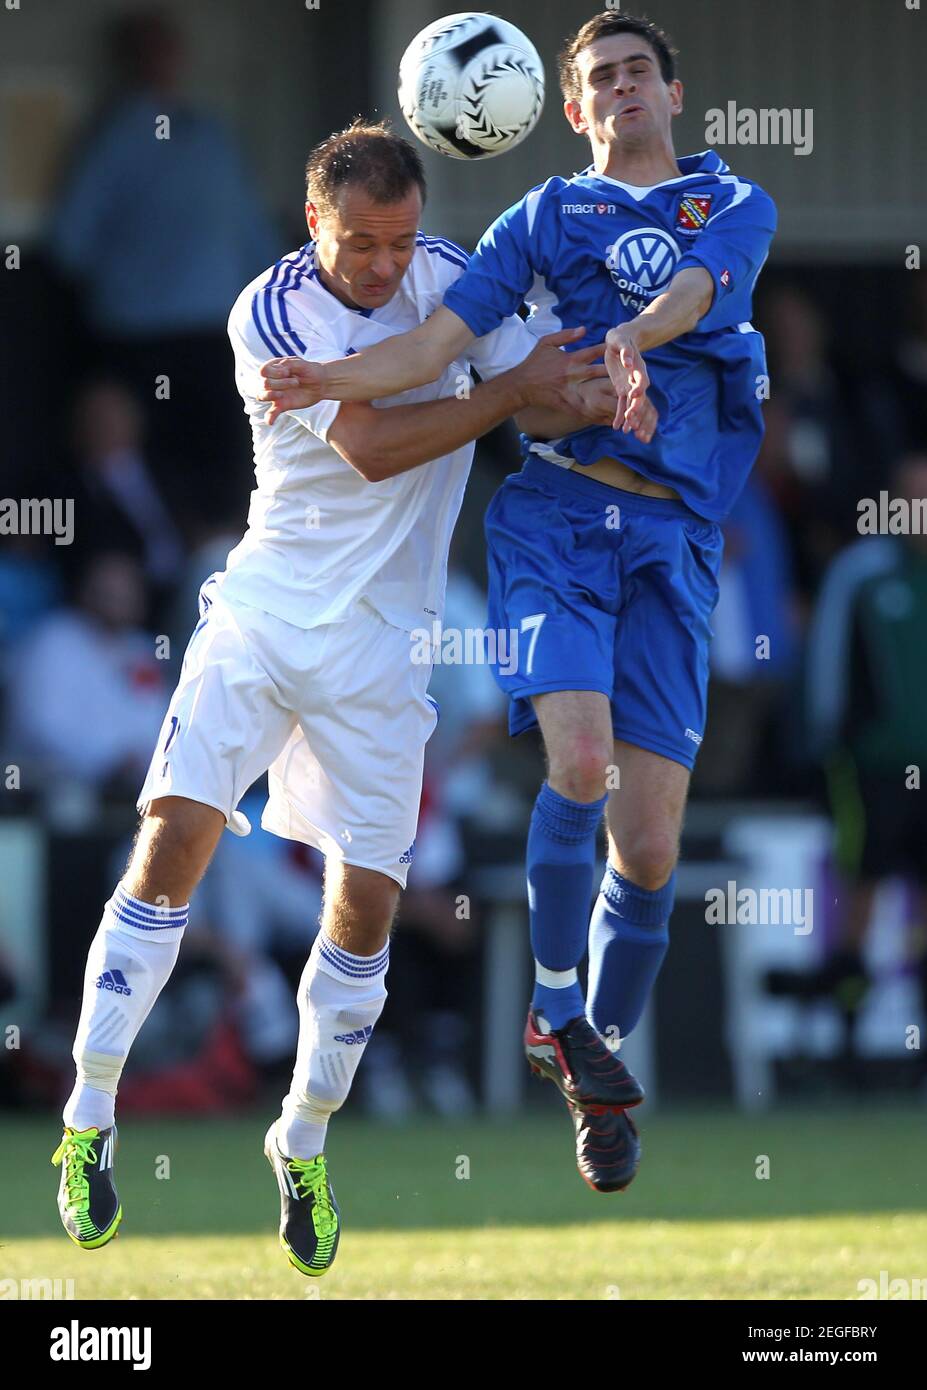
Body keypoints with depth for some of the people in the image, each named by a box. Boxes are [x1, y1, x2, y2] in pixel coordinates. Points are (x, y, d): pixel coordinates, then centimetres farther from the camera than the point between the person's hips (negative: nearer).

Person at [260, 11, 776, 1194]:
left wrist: (638, 337, -31)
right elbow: (449, 332, 2)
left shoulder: (735, 207, 14)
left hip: (671, 533, 1)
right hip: (555, 510, -1)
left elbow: (695, 288, -9)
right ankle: (556, 1012, -4)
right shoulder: (545, 218, 15)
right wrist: (345, 380, -16)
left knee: (650, 841, -3)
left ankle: (604, 1038, 16)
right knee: (579, 761, -22)